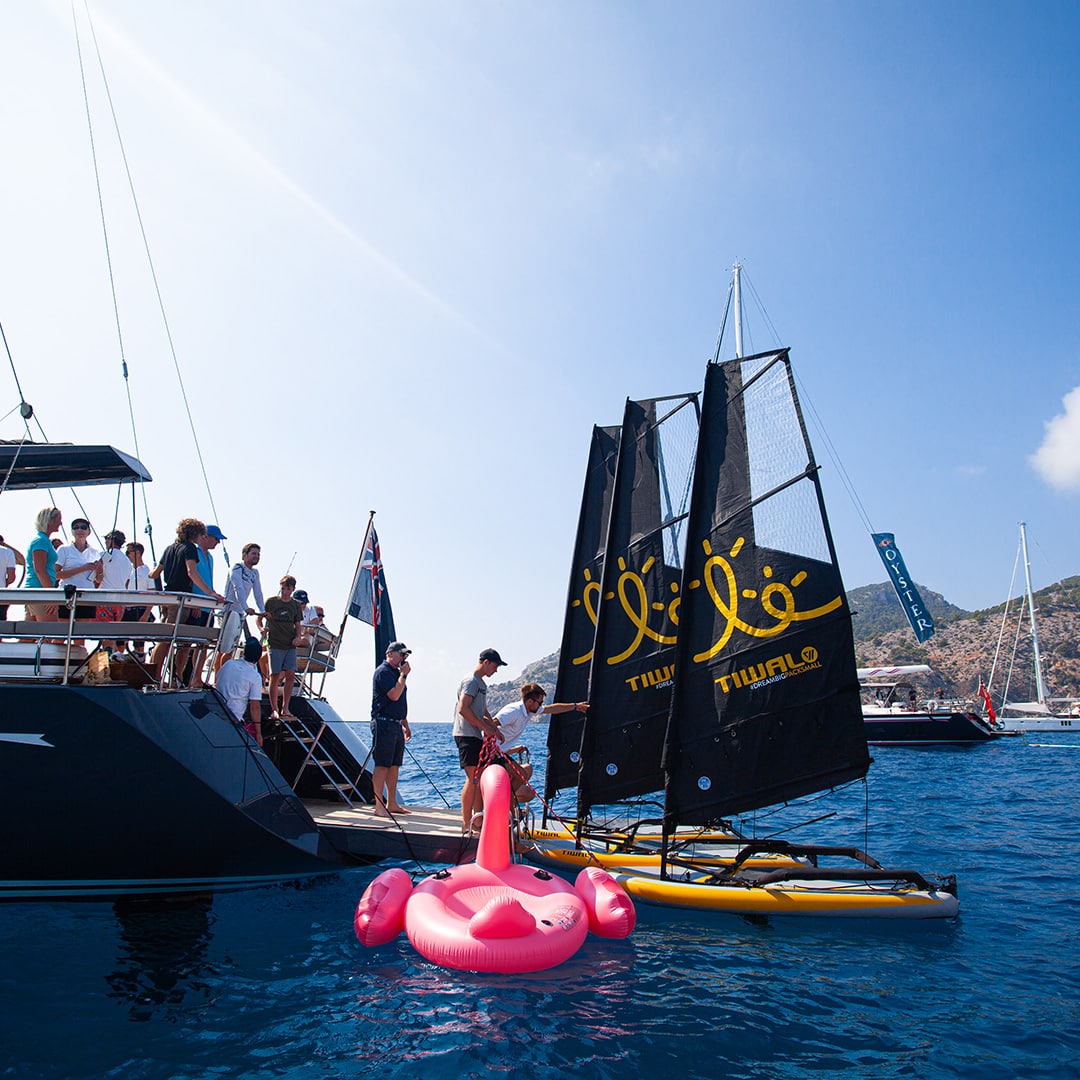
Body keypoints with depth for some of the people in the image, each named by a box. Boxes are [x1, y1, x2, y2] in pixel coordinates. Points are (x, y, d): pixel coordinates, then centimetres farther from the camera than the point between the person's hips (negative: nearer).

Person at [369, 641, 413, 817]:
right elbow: (394, 695, -20)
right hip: (384, 723, -10)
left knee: (394, 766, 11)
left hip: (396, 725, 10)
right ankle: (379, 807, -6)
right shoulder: (383, 671, -9)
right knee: (382, 765, -8)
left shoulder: (396, 673, 20)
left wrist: (405, 725, 25)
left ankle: (392, 804, 17)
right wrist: (404, 675, -12)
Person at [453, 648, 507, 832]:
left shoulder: (481, 684, 21)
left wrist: (495, 729, 18)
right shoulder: (471, 681, -11)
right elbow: (463, 709, -22)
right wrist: (485, 727, -17)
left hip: (477, 736, 10)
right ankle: (466, 824, -7)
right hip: (467, 735, -10)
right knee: (472, 778, -11)